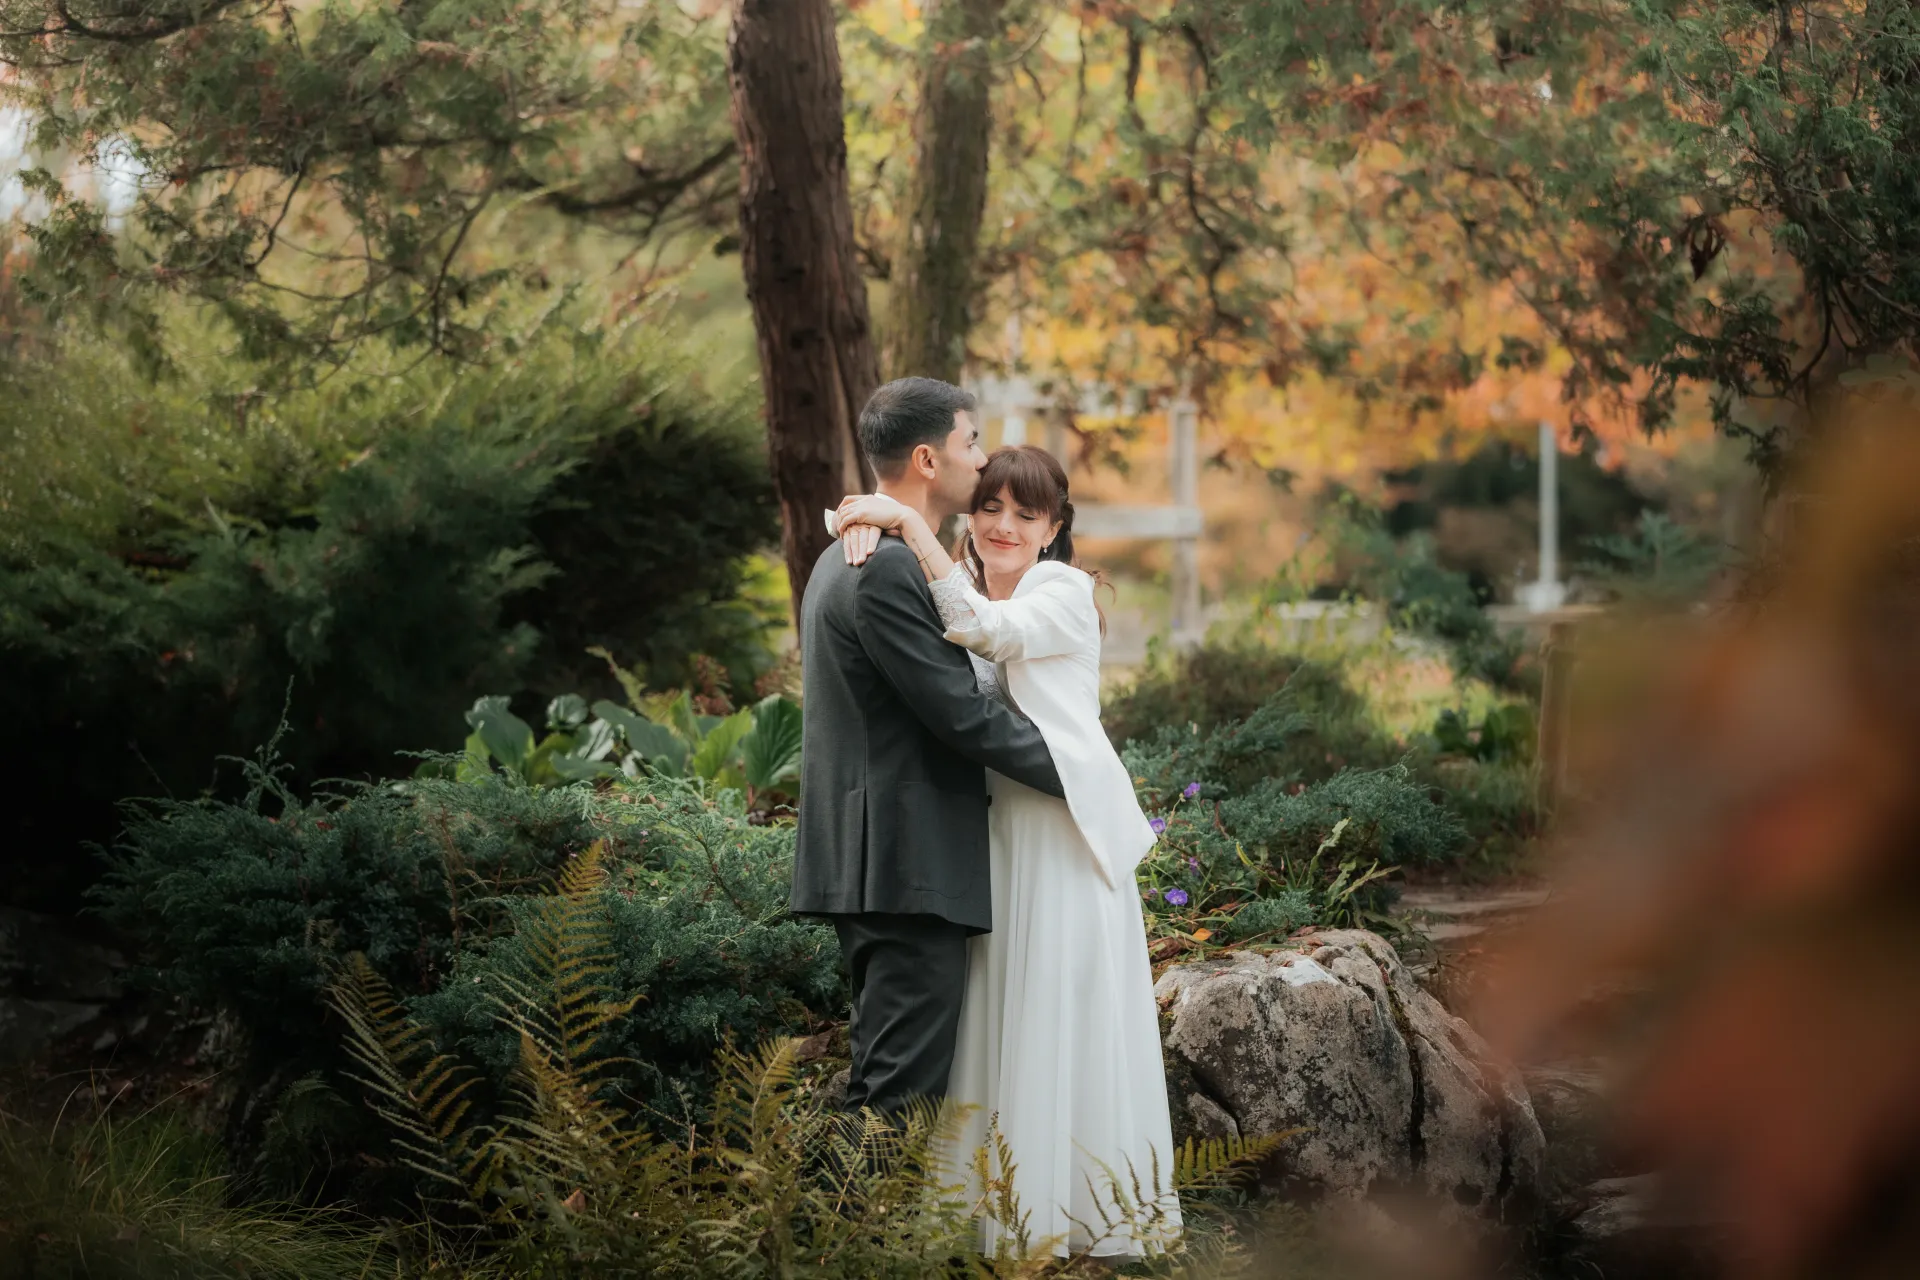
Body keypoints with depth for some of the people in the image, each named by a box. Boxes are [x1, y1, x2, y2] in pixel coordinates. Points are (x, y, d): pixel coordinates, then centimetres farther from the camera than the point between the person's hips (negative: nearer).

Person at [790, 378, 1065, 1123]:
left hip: (872, 862, 11)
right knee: (900, 1094, -9)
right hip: (908, 871, -11)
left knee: (884, 1076, 14)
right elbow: (960, 713, -18)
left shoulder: (849, 558, 17)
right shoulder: (887, 569, -17)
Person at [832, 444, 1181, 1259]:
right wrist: (868, 528, -18)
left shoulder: (1066, 593, -5)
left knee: (1066, 1019, -1)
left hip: (1063, 831, -5)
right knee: (993, 1021, 6)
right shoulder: (953, 588, 13)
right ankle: (1004, 1203, 13)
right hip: (986, 832, 5)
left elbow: (991, 632, -23)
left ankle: (1086, 1208, 7)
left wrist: (911, 525, -26)